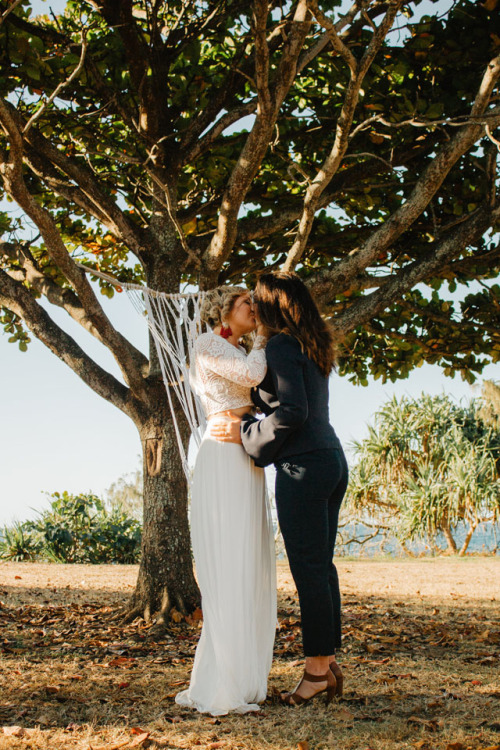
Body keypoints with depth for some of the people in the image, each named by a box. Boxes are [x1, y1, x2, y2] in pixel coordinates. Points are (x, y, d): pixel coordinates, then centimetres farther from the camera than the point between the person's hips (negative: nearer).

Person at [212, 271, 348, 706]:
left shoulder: (281, 345, -10)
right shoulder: (314, 347, 17)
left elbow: (291, 412, -19)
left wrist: (247, 433, -8)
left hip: (304, 466, -9)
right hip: (333, 459, 9)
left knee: (308, 568, -3)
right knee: (322, 565, 13)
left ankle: (318, 670, 4)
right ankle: (330, 662, 19)